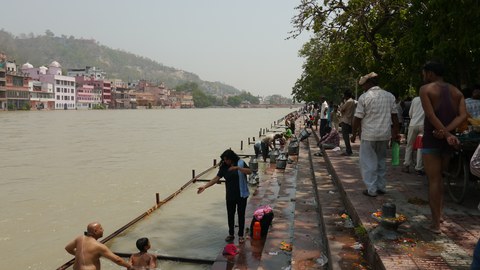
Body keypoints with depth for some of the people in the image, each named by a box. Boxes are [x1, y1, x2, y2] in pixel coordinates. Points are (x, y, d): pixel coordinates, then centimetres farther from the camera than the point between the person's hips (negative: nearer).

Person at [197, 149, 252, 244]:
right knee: (230, 215, 11)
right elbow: (216, 178, -3)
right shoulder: (224, 167, -1)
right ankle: (231, 234, 28)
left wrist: (237, 168, -34)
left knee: (241, 215, 7)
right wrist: (205, 186, -12)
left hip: (241, 195, -3)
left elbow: (249, 171, -22)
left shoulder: (241, 163, -9)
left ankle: (241, 235, 20)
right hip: (230, 196, 3)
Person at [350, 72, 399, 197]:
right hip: (385, 134, 5)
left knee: (368, 162, 4)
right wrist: (396, 133, 15)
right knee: (381, 160, 18)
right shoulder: (389, 96, 6)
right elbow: (394, 116, 8)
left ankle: (372, 189, 6)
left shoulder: (364, 97, -9)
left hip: (369, 135, -5)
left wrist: (354, 134, 2)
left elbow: (358, 118, -8)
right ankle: (381, 187, 24)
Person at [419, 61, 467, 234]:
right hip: (447, 139, 6)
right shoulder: (456, 91, 11)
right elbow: (463, 115, -3)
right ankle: (439, 213, 25)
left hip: (431, 138, -6)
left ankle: (436, 224, -1)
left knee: (433, 180, -3)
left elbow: (430, 115, -18)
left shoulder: (426, 89, -5)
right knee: (439, 177, 21)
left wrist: (447, 135, -18)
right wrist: (446, 131, -13)